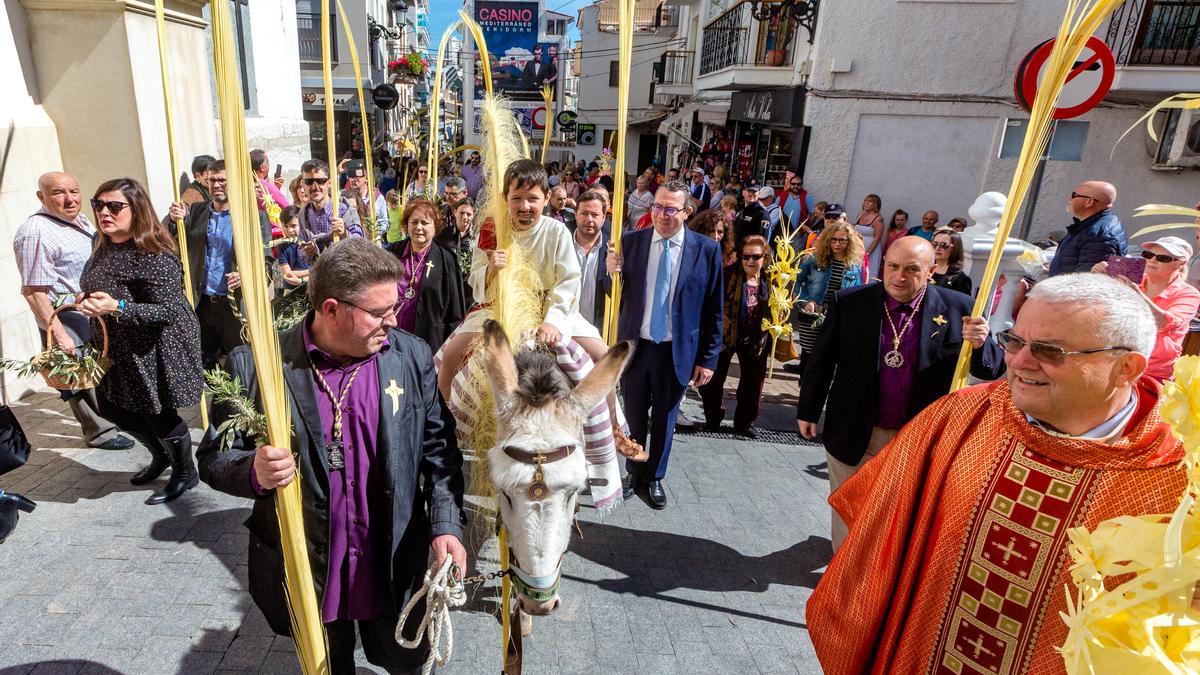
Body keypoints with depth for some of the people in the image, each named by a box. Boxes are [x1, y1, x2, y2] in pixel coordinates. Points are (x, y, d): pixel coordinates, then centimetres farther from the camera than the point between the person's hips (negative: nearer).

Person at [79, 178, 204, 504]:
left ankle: (185, 474, 27)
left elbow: (168, 310, -26)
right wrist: (88, 299, 1)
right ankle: (161, 456, 44)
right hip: (118, 348, 9)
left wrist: (116, 307, -34)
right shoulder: (104, 247, 3)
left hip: (155, 349, -9)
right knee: (114, 408, 20)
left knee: (159, 414, 3)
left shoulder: (154, 256, -24)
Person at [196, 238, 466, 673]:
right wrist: (254, 471, -26)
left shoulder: (413, 357, -8)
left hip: (397, 568, 1)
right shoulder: (257, 366, -13)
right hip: (305, 572, -1)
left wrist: (447, 524, -12)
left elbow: (438, 450, -2)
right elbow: (214, 457, -4)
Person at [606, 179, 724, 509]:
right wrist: (612, 272, -21)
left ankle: (655, 478, 39)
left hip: (677, 351, -1)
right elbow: (616, 296, 0)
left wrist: (708, 358, -4)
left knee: (664, 419, 17)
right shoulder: (631, 241, -5)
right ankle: (633, 472, 40)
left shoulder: (706, 249, -8)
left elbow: (713, 309, -4)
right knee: (635, 416, 17)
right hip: (634, 345, 1)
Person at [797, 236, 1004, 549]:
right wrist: (808, 411, 3)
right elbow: (822, 359, -2)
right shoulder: (849, 303, -11)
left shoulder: (956, 309, -10)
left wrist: (980, 345, -27)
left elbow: (991, 370, -4)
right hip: (853, 433, 0)